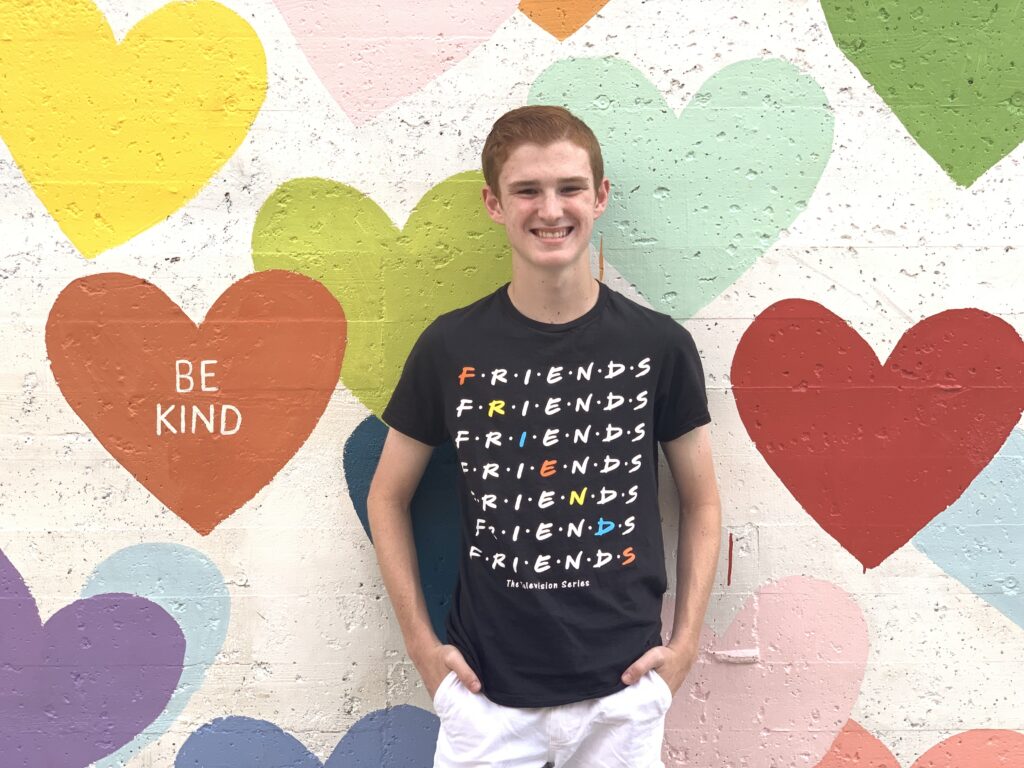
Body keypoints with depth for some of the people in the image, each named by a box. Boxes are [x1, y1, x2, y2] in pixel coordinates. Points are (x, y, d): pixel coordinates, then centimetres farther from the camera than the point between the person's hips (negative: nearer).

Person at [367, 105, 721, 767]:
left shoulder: (660, 345, -4)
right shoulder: (450, 347, -5)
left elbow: (701, 502, 6)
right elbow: (388, 497, 5)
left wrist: (685, 643, -1)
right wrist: (422, 643, 1)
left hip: (622, 691, 0)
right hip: (486, 690, 0)